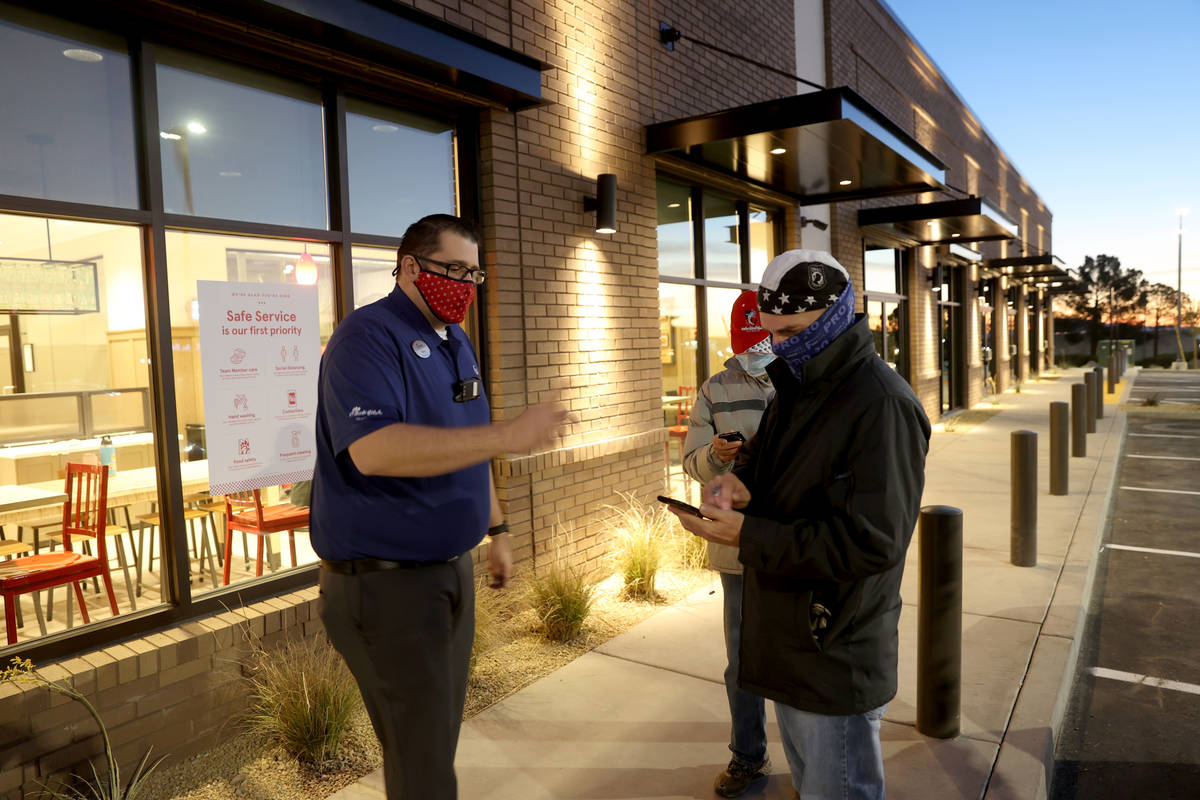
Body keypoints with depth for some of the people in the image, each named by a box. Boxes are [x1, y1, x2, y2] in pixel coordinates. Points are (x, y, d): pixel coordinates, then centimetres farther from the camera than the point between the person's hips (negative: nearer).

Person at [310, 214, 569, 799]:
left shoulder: (456, 342, 11)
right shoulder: (369, 336, -16)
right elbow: (374, 449, -32)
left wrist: (496, 531, 21)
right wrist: (507, 435, -33)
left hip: (453, 568, 8)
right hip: (385, 580, -8)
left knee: (442, 733, 21)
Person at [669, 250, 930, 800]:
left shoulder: (881, 404, -22)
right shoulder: (797, 388, 8)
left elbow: (871, 542, -26)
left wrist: (749, 536, -25)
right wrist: (743, 483, -6)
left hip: (837, 654, -8)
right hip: (787, 640, 9)